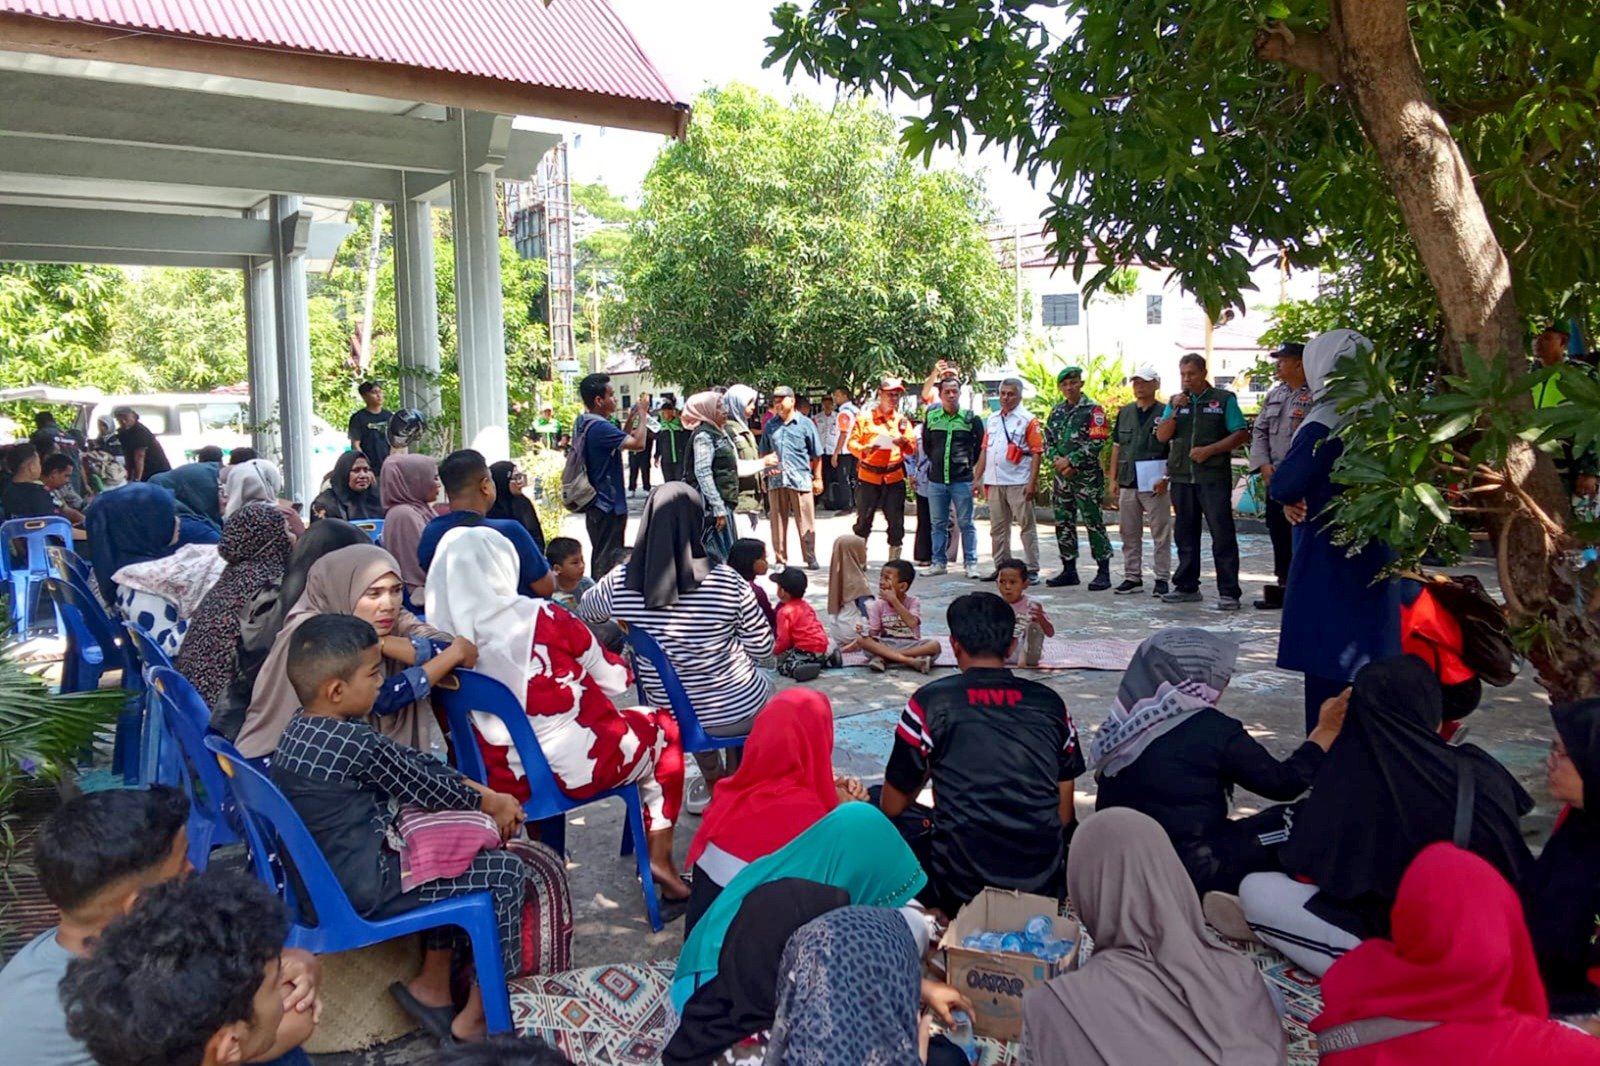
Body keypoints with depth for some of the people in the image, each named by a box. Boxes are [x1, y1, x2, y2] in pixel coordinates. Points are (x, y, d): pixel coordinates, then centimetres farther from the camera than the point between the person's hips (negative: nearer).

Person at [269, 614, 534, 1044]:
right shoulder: (355, 744, -26)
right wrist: (490, 803, 4)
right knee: (505, 872, -3)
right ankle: (481, 1015, 9)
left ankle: (433, 982, 29)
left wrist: (479, 792, 5)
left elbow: (409, 760, 6)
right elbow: (422, 786, -13)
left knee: (447, 847, 26)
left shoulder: (304, 726, 3)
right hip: (362, 887, -10)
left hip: (321, 872, 10)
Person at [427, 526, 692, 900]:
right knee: (663, 725, 22)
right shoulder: (542, 618, -15)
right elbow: (613, 681, -3)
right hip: (582, 764, -5)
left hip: (505, 779, 5)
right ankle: (659, 858, 19)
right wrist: (624, 670, 20)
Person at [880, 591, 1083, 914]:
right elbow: (1064, 814, 10)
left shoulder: (931, 701, -4)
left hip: (961, 888, -3)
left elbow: (893, 807, 5)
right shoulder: (1050, 703, 5)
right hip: (1043, 885, 4)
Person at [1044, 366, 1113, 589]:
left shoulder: (1093, 410, -4)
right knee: (1063, 524, 9)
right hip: (1061, 476, 6)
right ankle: (1069, 571, 18)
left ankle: (1104, 572, -2)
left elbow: (1096, 443, -13)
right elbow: (1048, 441, 13)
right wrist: (1057, 461, -6)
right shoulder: (1056, 411, 15)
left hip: (1086, 476, -6)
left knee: (1094, 523, -6)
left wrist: (1071, 461, -15)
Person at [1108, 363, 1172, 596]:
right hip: (1127, 483, 5)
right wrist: (1113, 479, 9)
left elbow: (1174, 450, -5)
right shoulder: (1125, 413, 12)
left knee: (1161, 533, 0)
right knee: (1129, 533, 10)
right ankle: (1132, 577, 19)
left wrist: (1165, 478, -14)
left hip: (1154, 484, -5)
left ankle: (1162, 579, 7)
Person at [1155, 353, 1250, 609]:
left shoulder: (1224, 399, 3)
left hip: (1214, 476, -5)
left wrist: (1209, 450, -12)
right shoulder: (1176, 401, 15)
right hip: (1181, 477, 5)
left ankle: (1229, 592, -5)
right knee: (1185, 533, 10)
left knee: (1222, 533, -6)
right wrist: (1175, 411, -7)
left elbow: (1242, 434, -3)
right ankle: (1187, 586, 19)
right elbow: (1162, 436, 7)